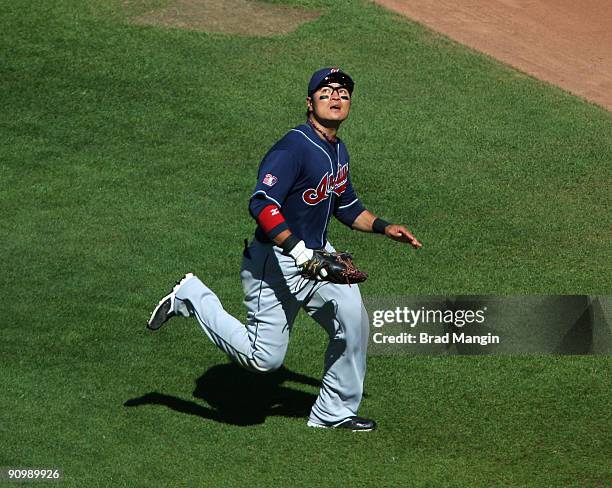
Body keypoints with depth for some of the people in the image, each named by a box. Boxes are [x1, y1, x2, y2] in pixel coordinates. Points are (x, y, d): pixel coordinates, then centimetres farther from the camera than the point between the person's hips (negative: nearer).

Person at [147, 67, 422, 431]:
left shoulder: (338, 151, 9)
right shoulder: (294, 148, -22)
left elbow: (347, 206, 25)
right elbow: (262, 204, -33)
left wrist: (384, 227, 11)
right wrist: (299, 251, -40)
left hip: (317, 256, 9)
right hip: (277, 264, -9)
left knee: (353, 323, 3)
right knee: (264, 357, -7)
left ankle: (335, 412, 21)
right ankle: (192, 297, 11)